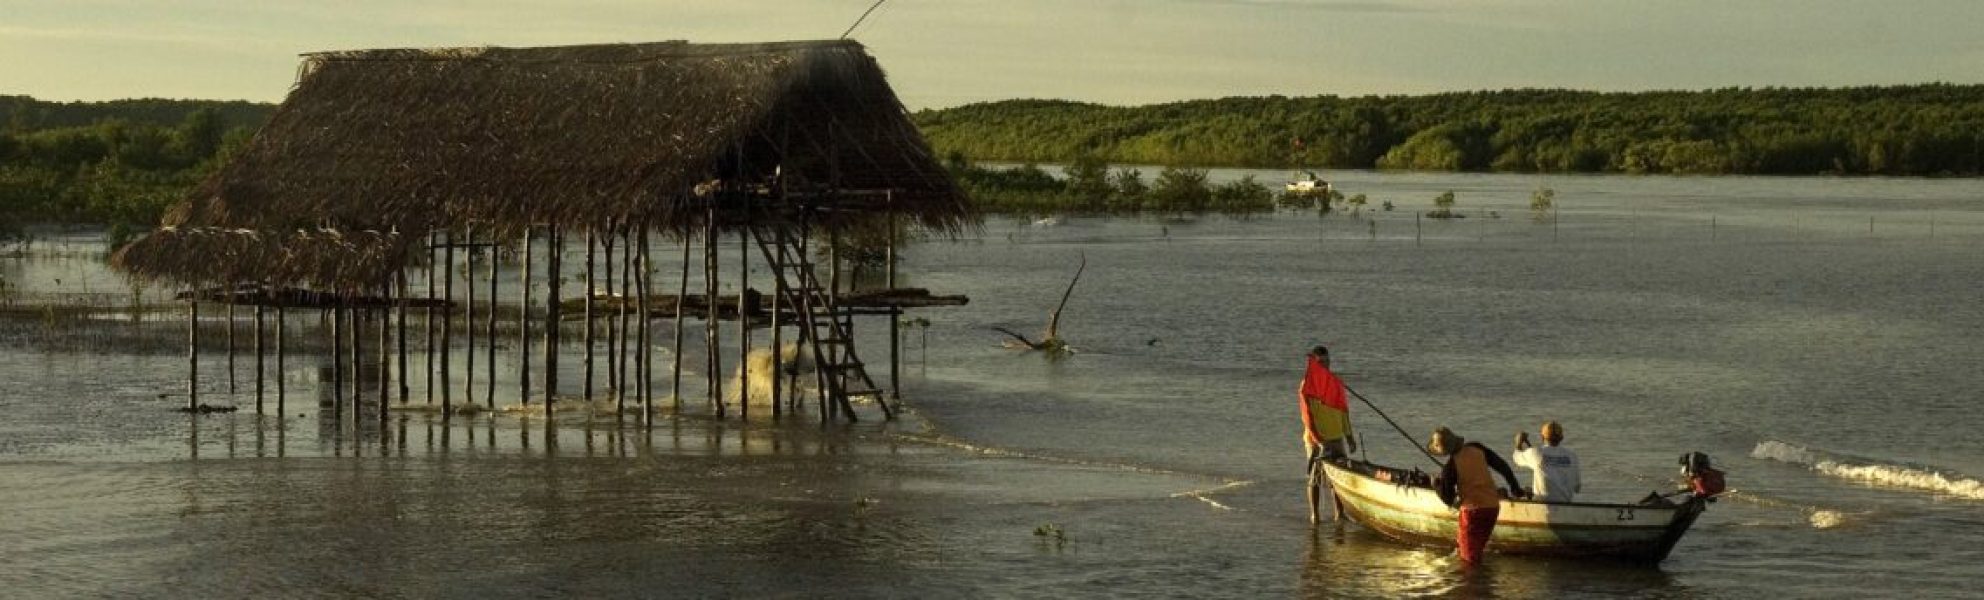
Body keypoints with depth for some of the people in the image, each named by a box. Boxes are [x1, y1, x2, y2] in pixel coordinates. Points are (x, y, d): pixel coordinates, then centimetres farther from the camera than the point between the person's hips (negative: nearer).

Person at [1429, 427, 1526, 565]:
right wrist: (1514, 486, 17)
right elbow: (1502, 465, 6)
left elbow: (1448, 500, -6)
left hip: (1473, 510, -6)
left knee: (1470, 556, 2)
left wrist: (1436, 485, 12)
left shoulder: (1450, 466, -13)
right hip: (1493, 506, 6)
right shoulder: (1476, 449, 1)